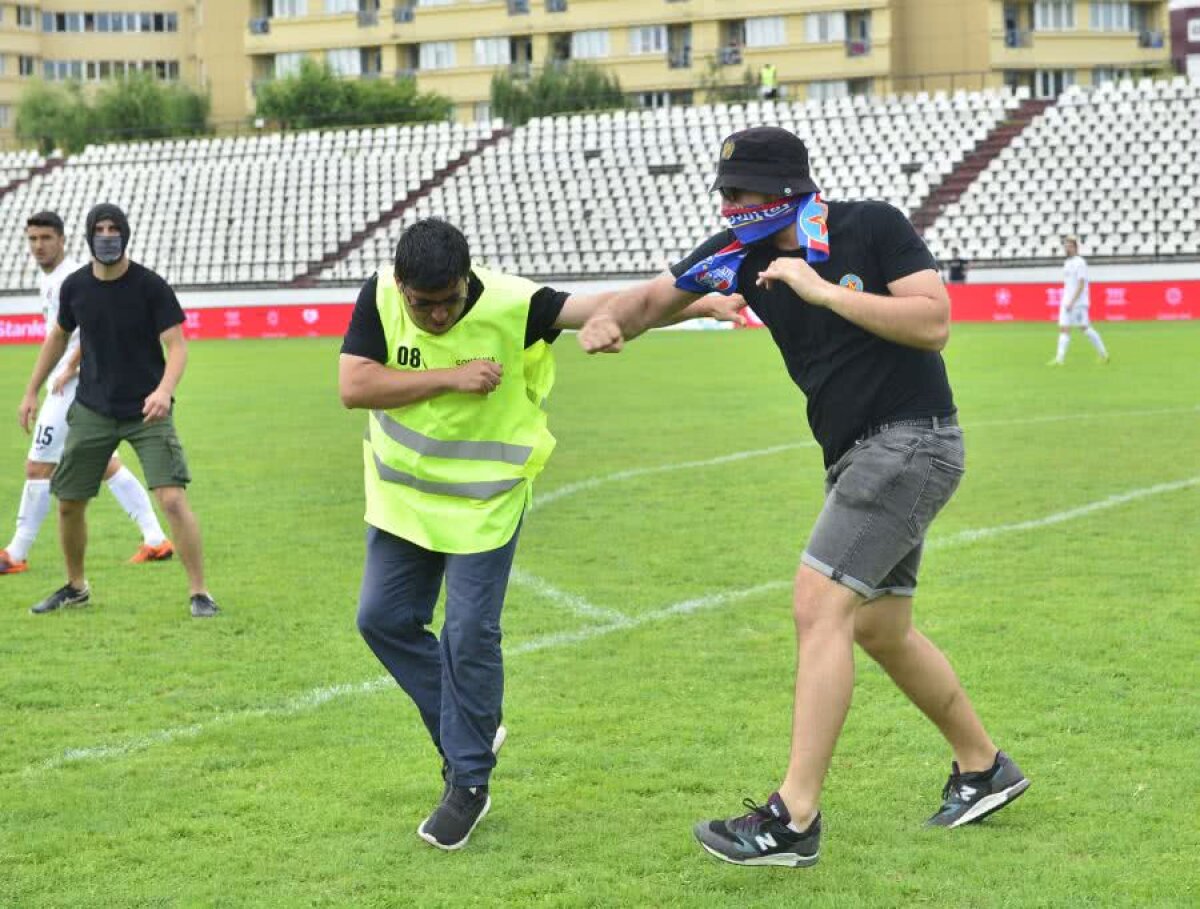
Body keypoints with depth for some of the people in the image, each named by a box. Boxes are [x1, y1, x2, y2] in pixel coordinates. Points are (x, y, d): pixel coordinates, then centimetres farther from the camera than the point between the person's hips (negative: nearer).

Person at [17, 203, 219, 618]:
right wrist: (32, 391, 18)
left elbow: (176, 344, -16)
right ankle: (75, 586, 31)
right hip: (92, 410, 4)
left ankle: (199, 592, -6)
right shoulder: (75, 287, -1)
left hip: (147, 412, -4)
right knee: (68, 503, 8)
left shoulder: (150, 286, -13)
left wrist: (164, 390, -34)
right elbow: (59, 336, 17)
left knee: (173, 498, -17)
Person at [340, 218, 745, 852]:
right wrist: (451, 378, -27)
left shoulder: (509, 305, -23)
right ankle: (466, 728, 28)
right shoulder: (380, 299, -14)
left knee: (470, 634, -6)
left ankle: (469, 783, 9)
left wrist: (698, 304, -42)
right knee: (383, 617, 8)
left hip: (484, 502, -4)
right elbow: (353, 386, -22)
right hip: (402, 495, 4)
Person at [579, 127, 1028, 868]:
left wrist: (822, 290, -24)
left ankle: (794, 819, -16)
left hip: (911, 440, -8)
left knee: (821, 606, -17)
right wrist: (611, 320, -15)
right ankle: (984, 767, 35)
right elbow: (656, 296, 8)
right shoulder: (743, 252, 3)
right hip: (856, 455, 8)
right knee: (879, 628, 16)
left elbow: (934, 323, -21)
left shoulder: (874, 228, -14)